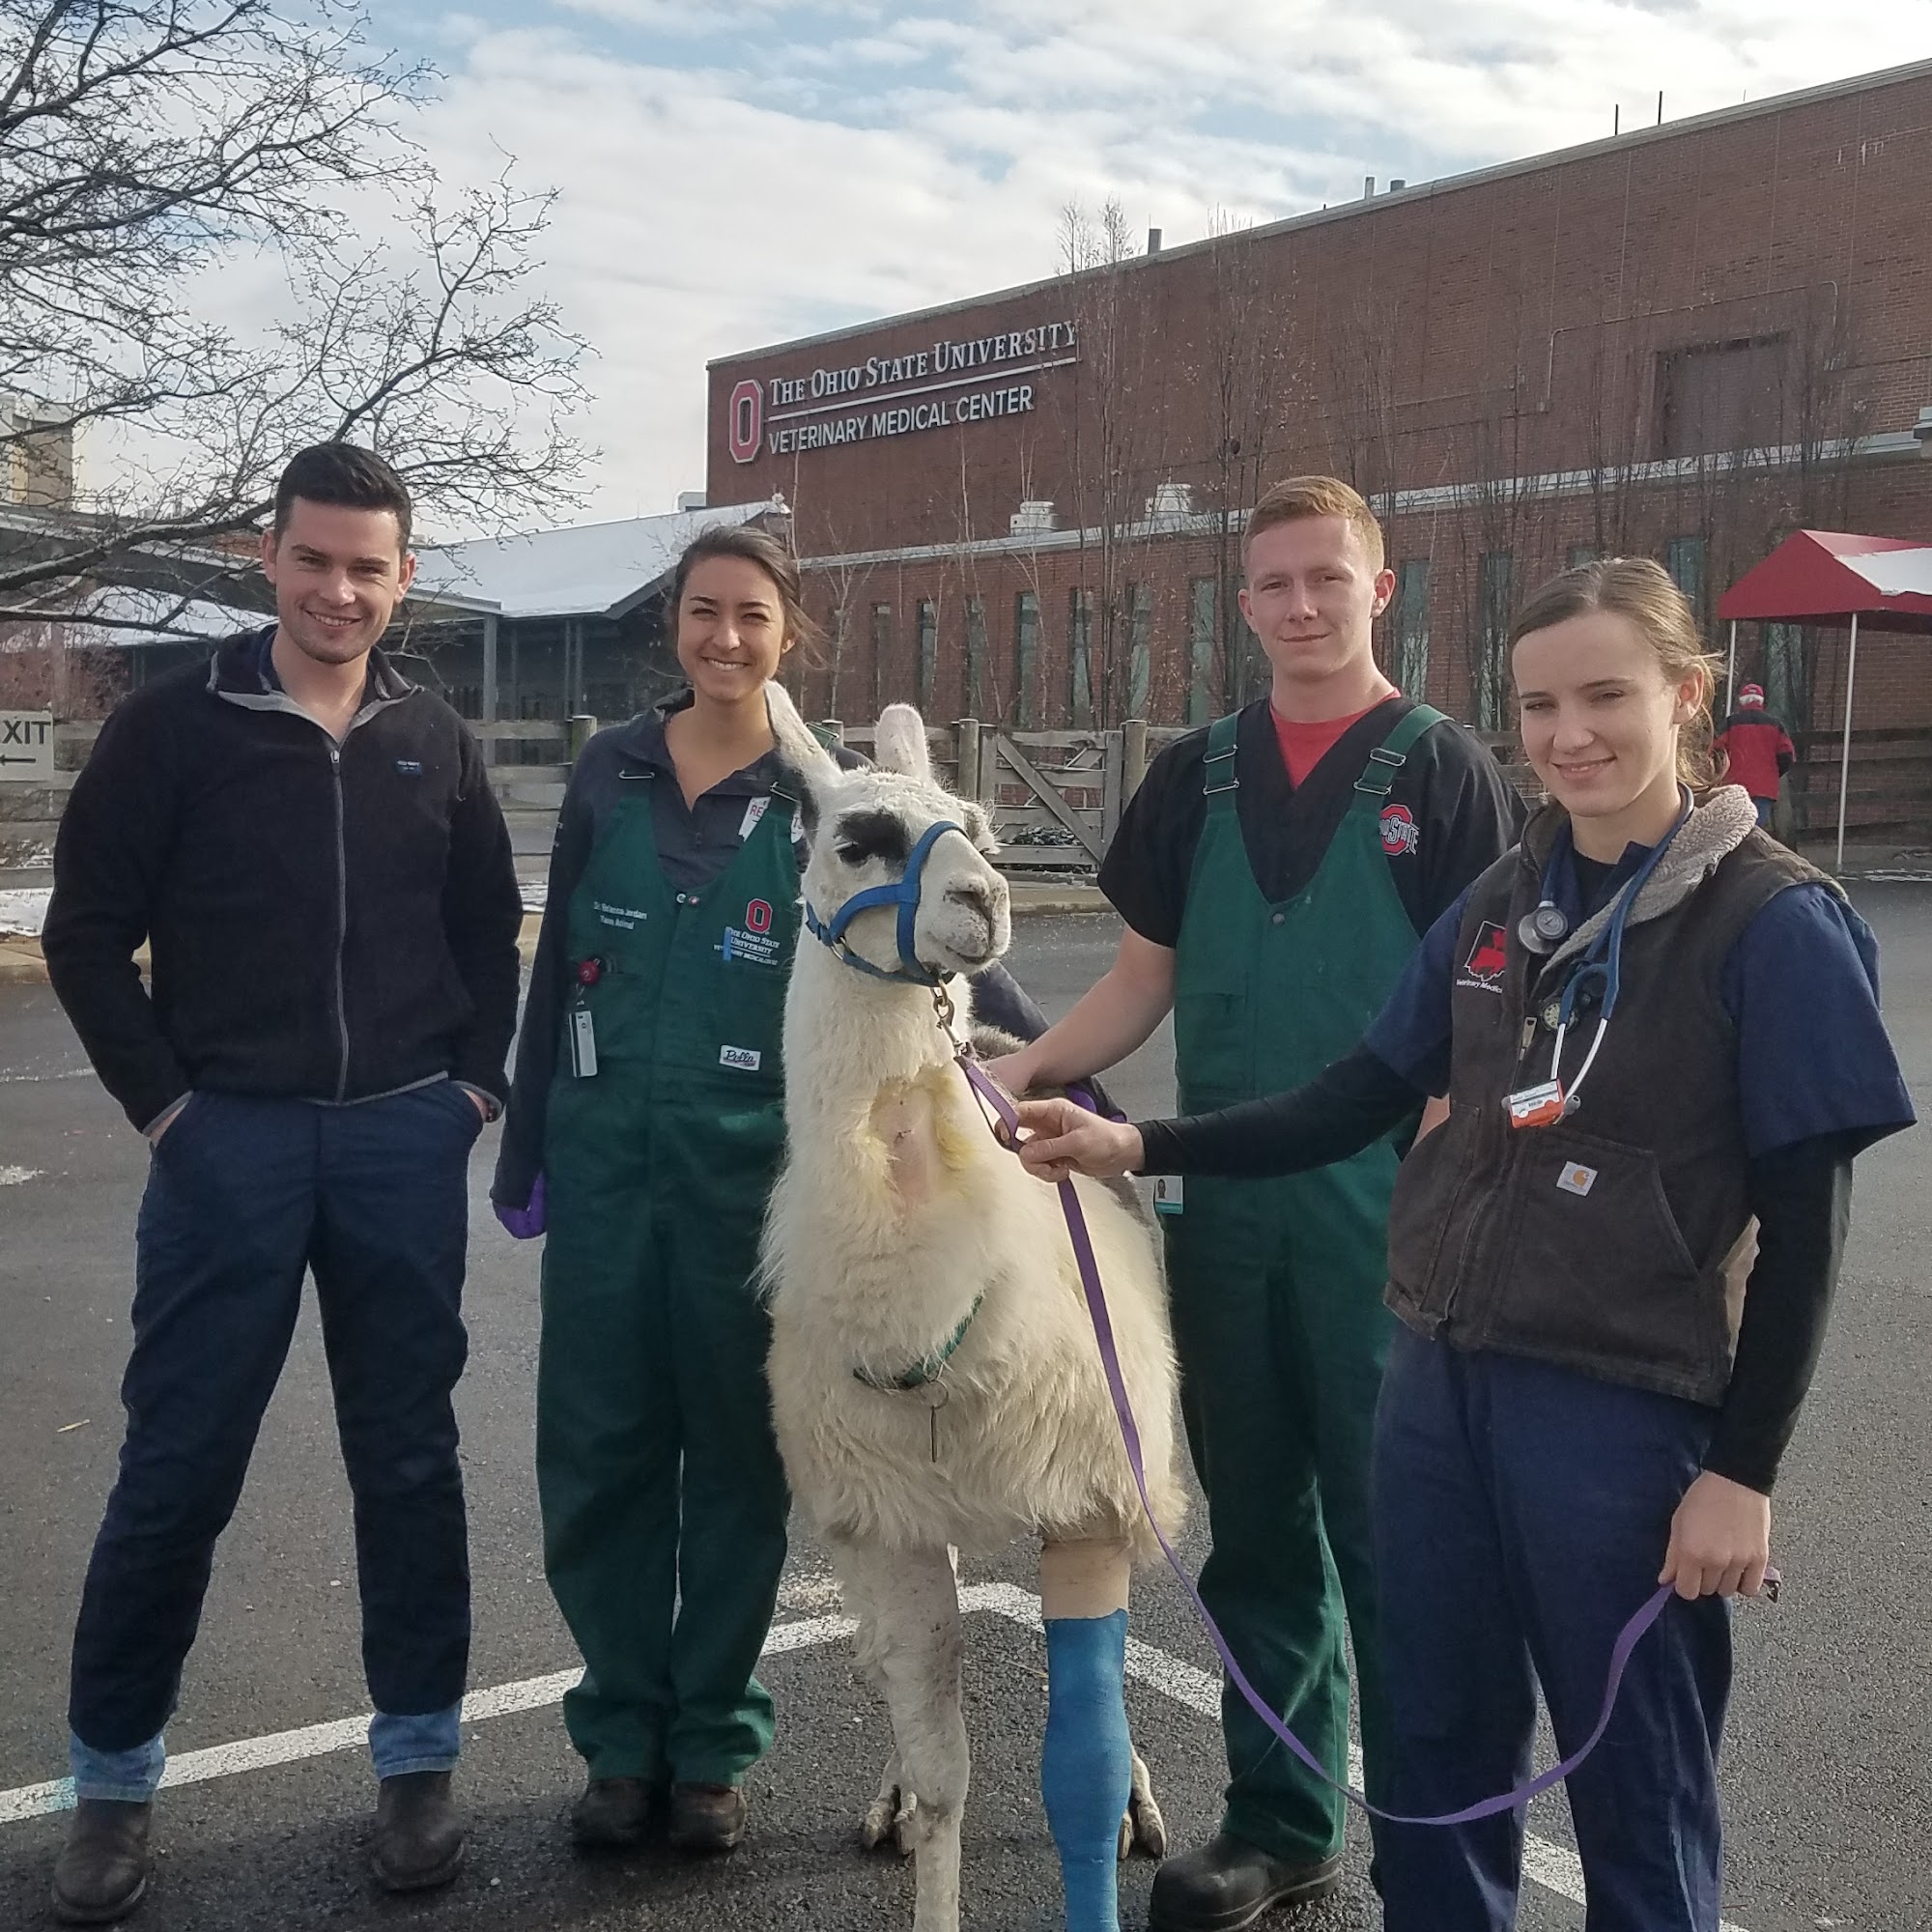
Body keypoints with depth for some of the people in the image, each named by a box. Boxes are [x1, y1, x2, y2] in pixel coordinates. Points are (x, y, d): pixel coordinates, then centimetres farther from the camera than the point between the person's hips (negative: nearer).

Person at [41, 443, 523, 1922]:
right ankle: (113, 1778, 21)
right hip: (229, 1139, -2)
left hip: (403, 1141, 3)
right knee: (178, 1466, 4)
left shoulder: (435, 742, 8)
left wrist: (472, 1083, 6)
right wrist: (164, 1101, -6)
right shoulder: (178, 724, -2)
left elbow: (489, 930, 16)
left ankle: (418, 1758, 22)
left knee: (410, 1455, 9)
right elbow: (88, 931, -1)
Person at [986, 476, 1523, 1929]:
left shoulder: (1443, 769, -2)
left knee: (1391, 1535, 3)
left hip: (1385, 1221, -4)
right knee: (1255, 1530, 14)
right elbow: (1145, 978, 11)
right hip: (1222, 1211, 4)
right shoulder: (1196, 778, 10)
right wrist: (1028, 1066, -5)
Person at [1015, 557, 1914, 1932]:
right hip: (1442, 1375, 5)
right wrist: (1144, 1146, 2)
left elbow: (1805, 1222, -10)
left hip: (1623, 1407, -5)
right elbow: (1366, 1096, 10)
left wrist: (1744, 1473, -11)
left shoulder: (1774, 923, -10)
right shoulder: (1500, 904, 6)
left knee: (1636, 1788, 10)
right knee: (1440, 1745, 18)